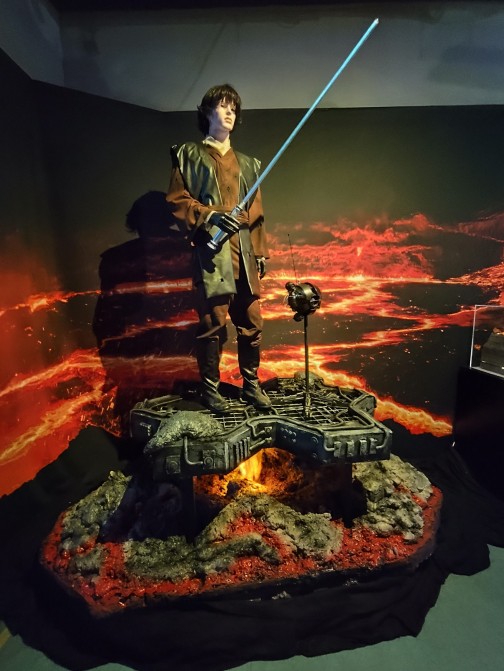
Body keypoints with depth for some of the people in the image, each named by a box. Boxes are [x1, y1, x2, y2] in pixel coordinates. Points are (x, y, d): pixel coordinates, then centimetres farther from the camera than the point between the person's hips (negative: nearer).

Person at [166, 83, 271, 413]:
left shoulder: (247, 163, 24)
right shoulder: (190, 155, 11)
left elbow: (256, 213, 20)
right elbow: (177, 201, 1)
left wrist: (261, 252, 14)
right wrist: (210, 215, -14)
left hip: (244, 253, 5)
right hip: (211, 251, -4)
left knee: (252, 322, 4)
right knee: (214, 323, -6)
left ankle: (251, 384, 18)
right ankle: (210, 388, 10)